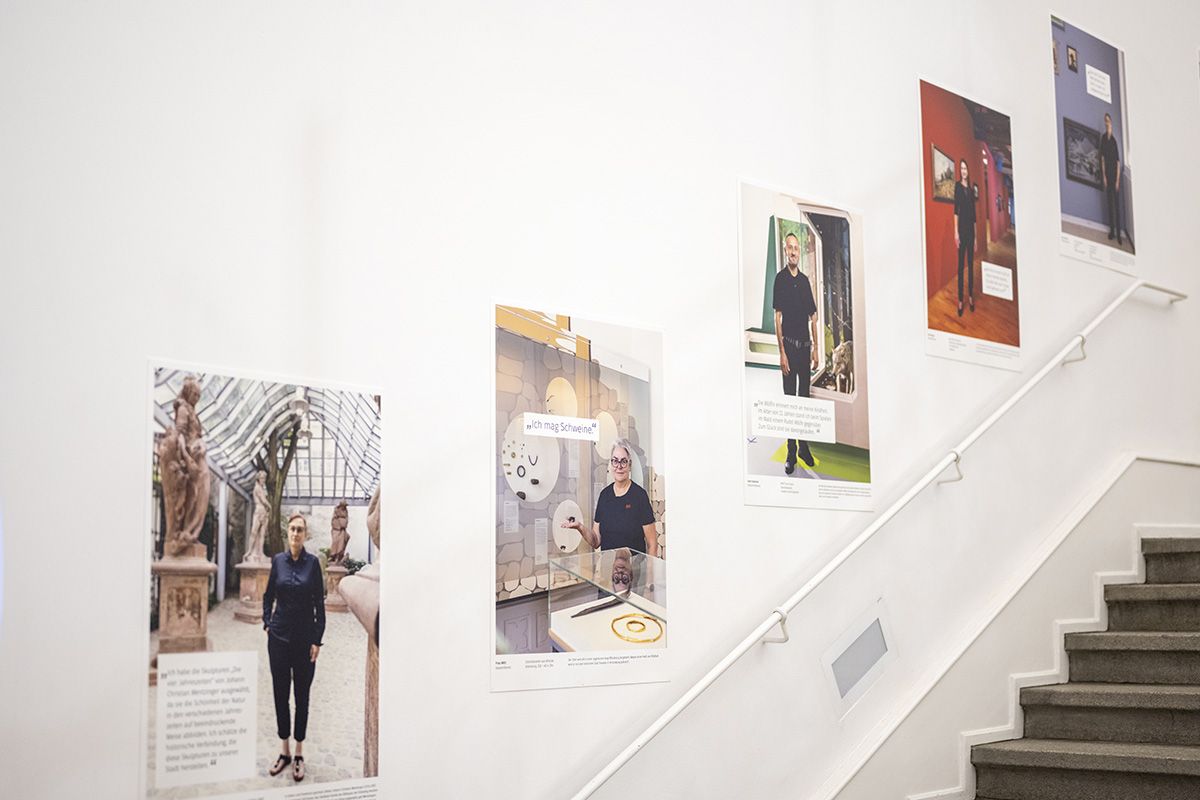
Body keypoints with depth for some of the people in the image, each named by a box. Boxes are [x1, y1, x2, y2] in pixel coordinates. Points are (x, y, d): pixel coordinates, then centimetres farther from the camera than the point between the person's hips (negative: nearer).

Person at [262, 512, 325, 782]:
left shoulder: (312, 563, -5)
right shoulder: (278, 560, 2)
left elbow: (319, 602, -4)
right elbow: (269, 595, 14)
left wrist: (317, 640, -7)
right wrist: (267, 623, 4)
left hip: (304, 638, -2)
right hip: (279, 636, 2)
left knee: (302, 696, 5)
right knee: (280, 694, 8)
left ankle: (299, 754, 15)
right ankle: (284, 752, 20)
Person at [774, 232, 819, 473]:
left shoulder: (805, 280, 11)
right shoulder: (780, 278, -5)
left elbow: (813, 317, 15)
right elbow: (778, 317, -9)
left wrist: (815, 348, 10)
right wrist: (782, 352, -13)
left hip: (805, 346, 5)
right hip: (789, 346, -5)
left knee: (805, 397, 10)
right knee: (789, 398, -2)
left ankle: (804, 446, 20)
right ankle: (791, 453, 3)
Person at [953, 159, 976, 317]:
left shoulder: (971, 190, 13)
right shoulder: (958, 186, -2)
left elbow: (974, 215, 15)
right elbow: (956, 209, -8)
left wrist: (976, 237, 14)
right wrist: (956, 232, -14)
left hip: (971, 229, 5)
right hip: (962, 228, -5)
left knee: (971, 264, 9)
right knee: (961, 264, -3)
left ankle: (970, 296, 17)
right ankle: (960, 300, -1)